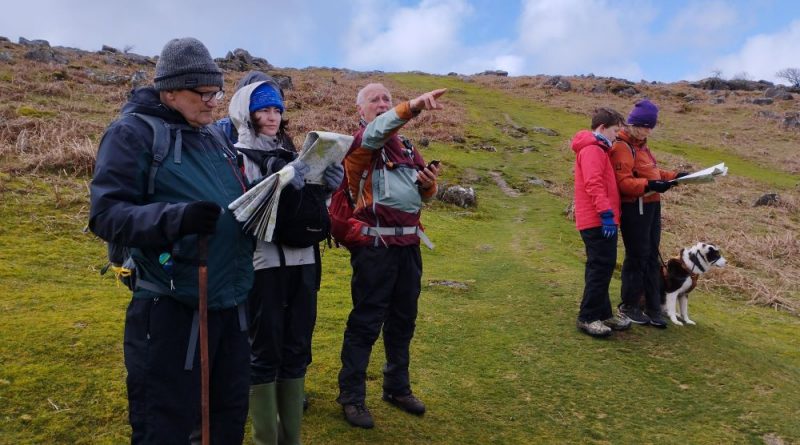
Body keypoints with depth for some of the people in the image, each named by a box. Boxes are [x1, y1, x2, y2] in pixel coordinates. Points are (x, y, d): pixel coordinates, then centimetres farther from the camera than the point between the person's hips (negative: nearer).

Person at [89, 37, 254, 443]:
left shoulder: (215, 138, 14)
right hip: (172, 310, -7)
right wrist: (174, 218, -33)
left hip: (230, 302, 7)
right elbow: (106, 214, -17)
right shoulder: (132, 133, -8)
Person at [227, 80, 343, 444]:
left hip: (302, 261, 6)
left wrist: (328, 186, -3)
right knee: (265, 352, 1)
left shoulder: (292, 154, 17)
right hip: (264, 263, -6)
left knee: (297, 350, 10)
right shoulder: (237, 155, -1)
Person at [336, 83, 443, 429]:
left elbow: (426, 193, 22)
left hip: (409, 243, 7)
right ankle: (351, 396, 11)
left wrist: (429, 182, -3)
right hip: (375, 245, -7)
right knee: (366, 322, -2)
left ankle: (397, 387, 29)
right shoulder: (360, 143, -4)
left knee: (403, 319, 14)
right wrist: (414, 106, -45)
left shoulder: (407, 147, 17)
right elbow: (377, 130, -28)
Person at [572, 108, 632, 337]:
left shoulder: (598, 149, 21)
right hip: (598, 221, -11)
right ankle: (587, 318, -1)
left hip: (599, 220, 11)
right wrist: (606, 213, -27)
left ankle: (603, 314, 22)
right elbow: (594, 184, -24)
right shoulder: (592, 149, -13)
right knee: (600, 268, -7)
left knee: (603, 268, 14)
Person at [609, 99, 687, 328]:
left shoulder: (641, 145, 16)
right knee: (637, 257, -1)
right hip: (634, 208, -10)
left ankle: (653, 308, 20)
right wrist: (650, 185, -33)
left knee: (651, 257, 12)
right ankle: (629, 306, 15)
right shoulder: (622, 147, -14)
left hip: (652, 206, 10)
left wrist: (675, 176, 10)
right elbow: (623, 182, -23)